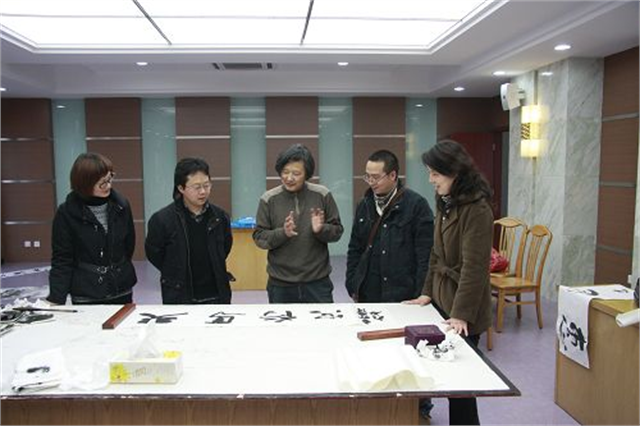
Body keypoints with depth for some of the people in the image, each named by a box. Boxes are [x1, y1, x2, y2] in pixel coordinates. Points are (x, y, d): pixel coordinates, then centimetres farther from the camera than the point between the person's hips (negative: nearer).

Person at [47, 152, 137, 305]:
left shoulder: (121, 205, -1)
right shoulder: (66, 213, -10)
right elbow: (62, 260, -8)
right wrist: (56, 300, -16)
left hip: (122, 291, 3)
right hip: (85, 296, -3)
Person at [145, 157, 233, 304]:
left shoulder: (220, 216, -2)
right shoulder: (162, 219, -12)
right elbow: (154, 253, 2)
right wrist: (177, 274, 9)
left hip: (216, 296, 3)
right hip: (179, 298, -3)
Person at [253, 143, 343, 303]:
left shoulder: (323, 195, -3)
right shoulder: (269, 199, -4)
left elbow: (337, 231, 2)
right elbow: (259, 237, -3)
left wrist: (321, 230, -19)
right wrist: (282, 233, -21)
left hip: (317, 281, 0)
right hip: (280, 284, 0)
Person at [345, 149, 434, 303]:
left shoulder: (416, 204, -7)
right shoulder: (364, 205, 9)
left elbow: (425, 255, -9)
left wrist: (421, 294, -12)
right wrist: (353, 287, 8)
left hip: (403, 296, -4)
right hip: (367, 295, 5)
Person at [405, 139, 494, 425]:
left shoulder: (476, 209, -17)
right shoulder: (446, 203, 9)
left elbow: (474, 267, -21)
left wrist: (461, 314, -22)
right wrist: (428, 292, 11)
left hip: (463, 311, -8)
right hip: (442, 300, 8)